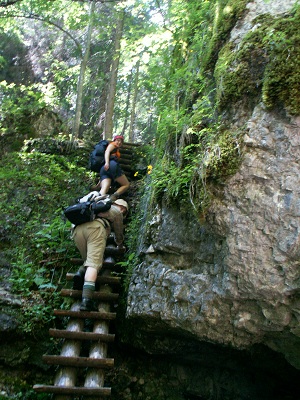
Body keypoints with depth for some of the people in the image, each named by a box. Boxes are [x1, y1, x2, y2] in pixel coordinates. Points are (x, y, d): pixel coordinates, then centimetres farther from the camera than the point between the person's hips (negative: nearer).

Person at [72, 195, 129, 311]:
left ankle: (80, 274, -10)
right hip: (95, 228, -6)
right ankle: (86, 299, -29)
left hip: (77, 229, 6)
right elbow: (118, 234, 33)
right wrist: (120, 246, 53)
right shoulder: (117, 212, 26)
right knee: (94, 263, -14)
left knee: (89, 260, 20)